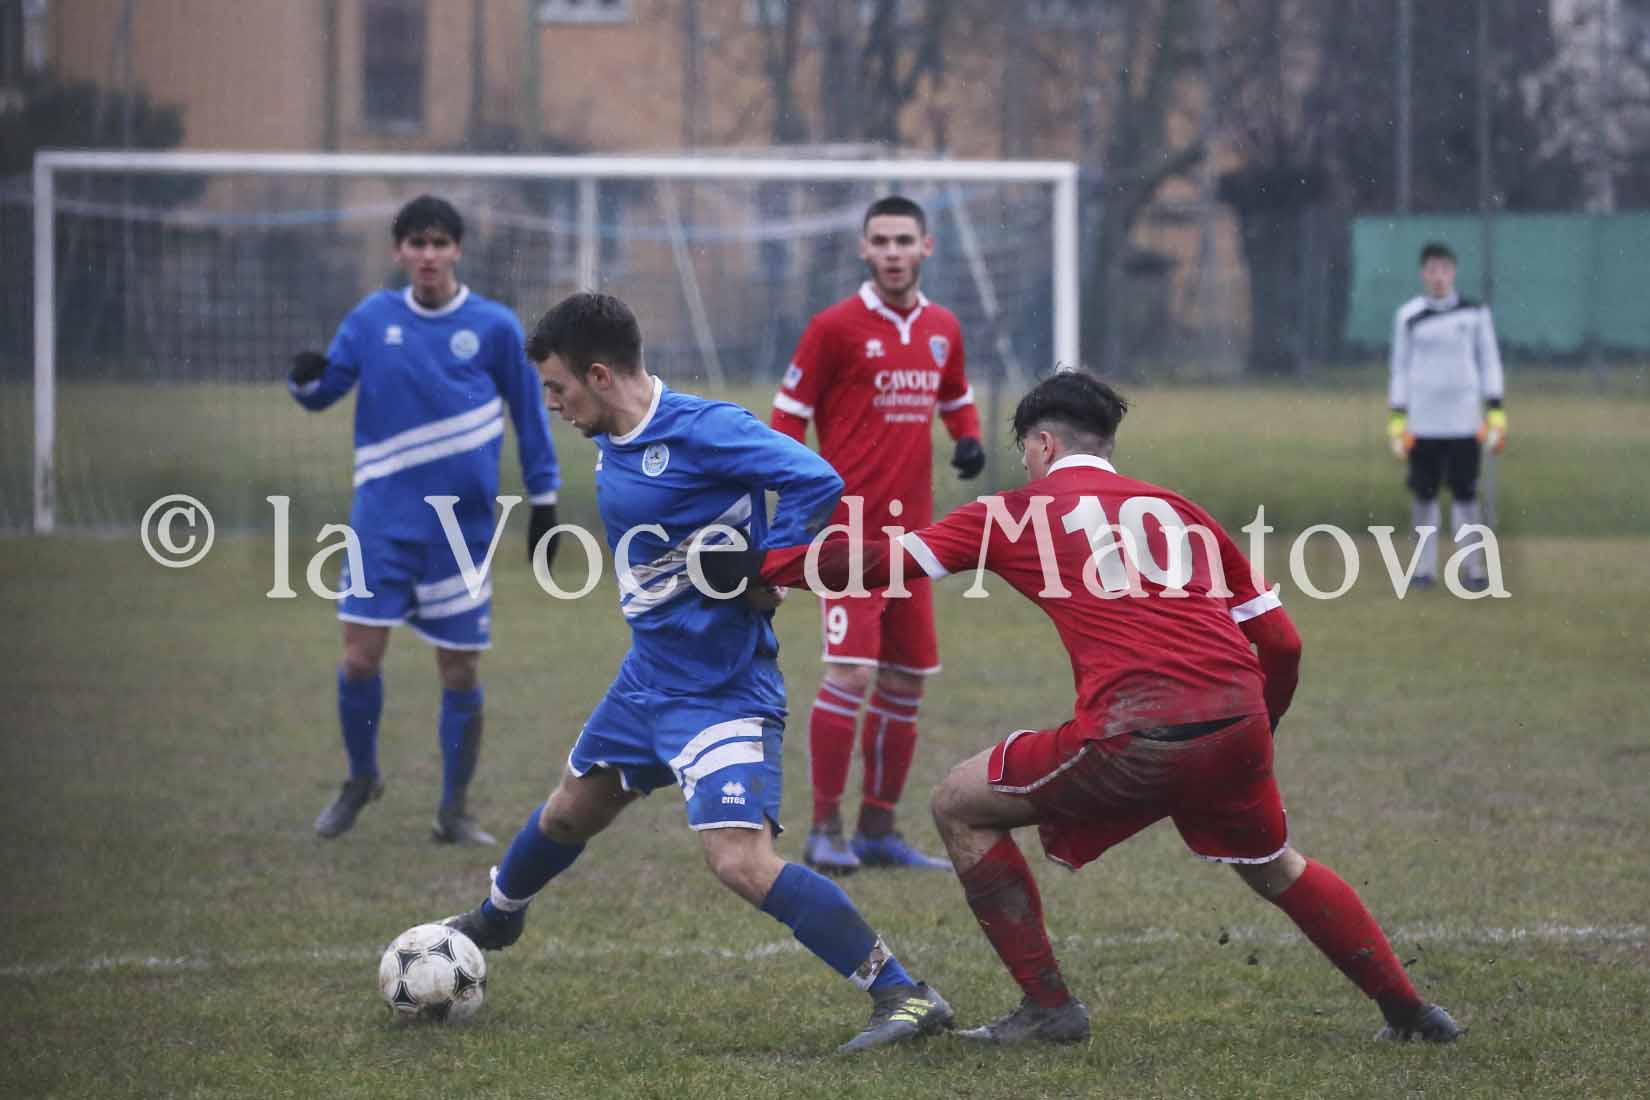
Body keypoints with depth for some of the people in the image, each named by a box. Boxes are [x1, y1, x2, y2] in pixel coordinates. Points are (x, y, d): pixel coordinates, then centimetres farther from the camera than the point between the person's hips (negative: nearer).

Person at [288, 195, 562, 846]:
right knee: (360, 657, -6)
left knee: (460, 671, 2)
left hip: (463, 525, -1)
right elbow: (323, 390, 8)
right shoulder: (373, 318, 3)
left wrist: (544, 501, 6)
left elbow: (529, 414, 7)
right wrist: (306, 381, -16)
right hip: (383, 518, 1)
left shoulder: (495, 327, -1)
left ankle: (454, 809, 15)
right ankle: (360, 779, 18)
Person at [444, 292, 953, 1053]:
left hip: (723, 693, -9)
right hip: (648, 678, 9)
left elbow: (817, 483, -29)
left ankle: (903, 996, -17)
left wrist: (760, 581, -25)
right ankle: (495, 918, 56)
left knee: (741, 861, -21)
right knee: (568, 813, 26)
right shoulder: (610, 447, 6)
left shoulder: (702, 431, -22)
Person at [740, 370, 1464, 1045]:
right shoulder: (1181, 512, 23)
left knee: (960, 807, 14)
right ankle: (1407, 1011, 35)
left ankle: (1049, 1005, 11)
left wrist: (765, 568, 16)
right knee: (1276, 869, 32)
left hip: (1133, 736, -5)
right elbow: (1281, 642, 20)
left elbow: (885, 561, 7)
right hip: (1237, 723, 5)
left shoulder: (1017, 513, 12)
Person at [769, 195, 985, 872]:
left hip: (911, 531, 6)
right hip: (849, 528, -6)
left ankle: (879, 830, 17)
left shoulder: (942, 329, 11)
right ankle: (825, 830, -8)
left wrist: (968, 438, 5)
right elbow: (788, 416, -3)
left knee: (906, 681, 8)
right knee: (852, 671, -15)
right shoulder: (835, 327, -6)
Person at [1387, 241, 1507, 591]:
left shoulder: (1475, 313, 4)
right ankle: (1424, 566, 7)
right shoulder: (1409, 316, 4)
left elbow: (1489, 362, 8)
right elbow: (1400, 369, 9)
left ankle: (1472, 568, 2)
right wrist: (1396, 419, 4)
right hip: (1422, 423, 0)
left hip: (1465, 421, 0)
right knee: (1424, 494, 0)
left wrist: (1496, 413, 2)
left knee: (1465, 494, -2)